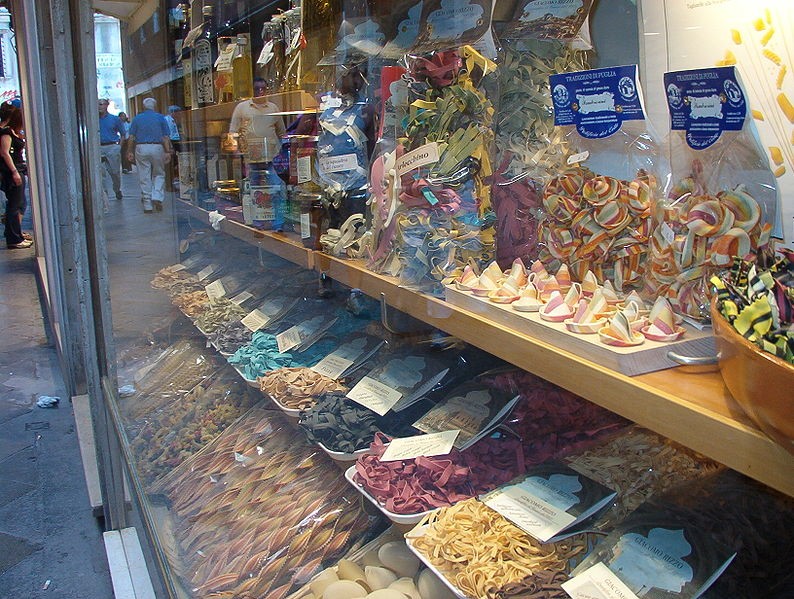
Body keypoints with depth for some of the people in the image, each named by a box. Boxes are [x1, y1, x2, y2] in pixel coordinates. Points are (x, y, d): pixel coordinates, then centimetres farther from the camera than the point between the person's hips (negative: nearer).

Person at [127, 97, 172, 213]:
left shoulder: (137, 118, 8)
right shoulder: (160, 117, 4)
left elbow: (131, 137, 4)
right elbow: (165, 137, -2)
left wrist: (130, 151, 9)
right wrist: (168, 152, -1)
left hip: (141, 148, 1)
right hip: (157, 147, -1)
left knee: (144, 178, 4)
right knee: (159, 174, 13)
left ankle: (147, 205, 6)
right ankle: (157, 197, -7)